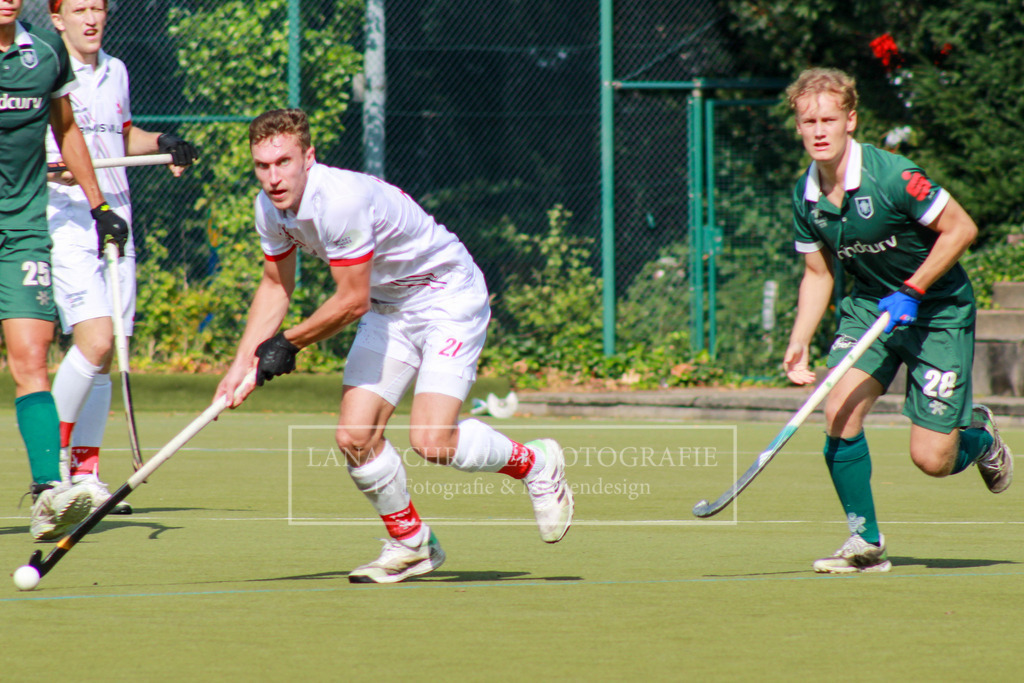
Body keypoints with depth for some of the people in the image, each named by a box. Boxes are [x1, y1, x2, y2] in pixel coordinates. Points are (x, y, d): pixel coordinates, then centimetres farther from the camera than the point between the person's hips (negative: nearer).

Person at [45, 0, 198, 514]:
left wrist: (162, 143, 12)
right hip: (65, 224, -7)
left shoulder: (115, 72, 16)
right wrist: (49, 168, -27)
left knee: (103, 354, 6)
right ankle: (54, 451, -5)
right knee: (95, 340, -20)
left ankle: (85, 474, 11)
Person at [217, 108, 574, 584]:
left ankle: (535, 463, 7)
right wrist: (243, 363, 2)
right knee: (354, 438, -5)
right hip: (388, 308, 8)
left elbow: (351, 301, -25)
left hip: (449, 295, -8)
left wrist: (287, 344, -13)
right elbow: (275, 285, 11)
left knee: (431, 443, -20)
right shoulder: (271, 208, -6)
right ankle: (410, 544, 16)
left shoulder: (341, 201, -32)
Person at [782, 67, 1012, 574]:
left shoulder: (891, 177, -24)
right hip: (869, 305, 5)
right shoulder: (806, 197, -5)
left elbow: (961, 229, -17)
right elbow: (818, 272, 9)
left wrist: (913, 291, -20)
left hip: (940, 309, -5)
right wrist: (799, 343, -2)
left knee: (931, 460, -7)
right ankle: (865, 541, -3)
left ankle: (978, 436, 30)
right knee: (839, 412, -18)